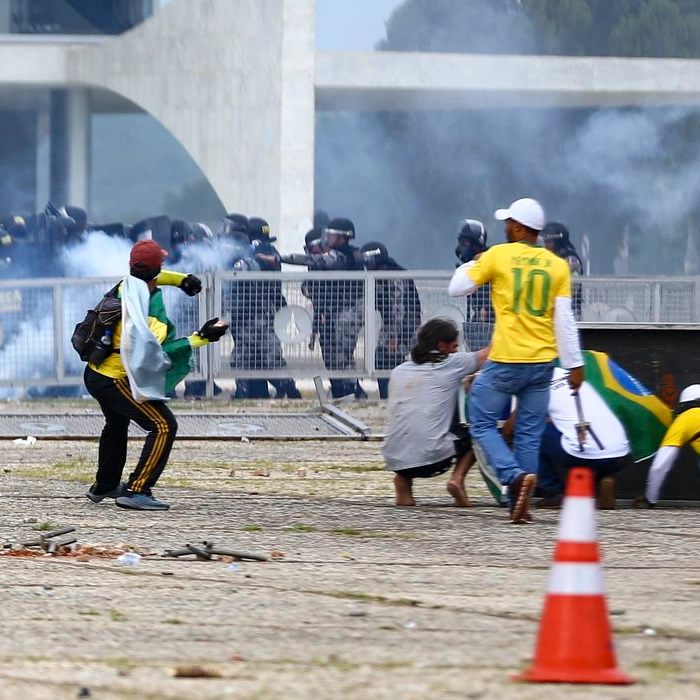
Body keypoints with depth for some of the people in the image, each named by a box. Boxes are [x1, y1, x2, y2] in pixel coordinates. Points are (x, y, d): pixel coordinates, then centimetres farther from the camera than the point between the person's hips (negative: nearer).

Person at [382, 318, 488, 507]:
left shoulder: (398, 371, 16)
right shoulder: (451, 364, 2)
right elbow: (485, 355, 13)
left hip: (394, 460, 4)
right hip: (431, 459, -4)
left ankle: (403, 480, 13)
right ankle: (458, 478, 0)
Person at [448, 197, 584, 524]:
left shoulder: (498, 255, -4)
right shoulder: (558, 265, 4)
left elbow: (456, 288, 3)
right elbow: (564, 320, 1)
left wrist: (472, 264, 22)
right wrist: (575, 364, 3)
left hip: (505, 362, -4)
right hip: (542, 362, 4)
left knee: (482, 422, 7)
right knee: (529, 434, 10)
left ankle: (515, 476, -16)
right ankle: (520, 506, 7)